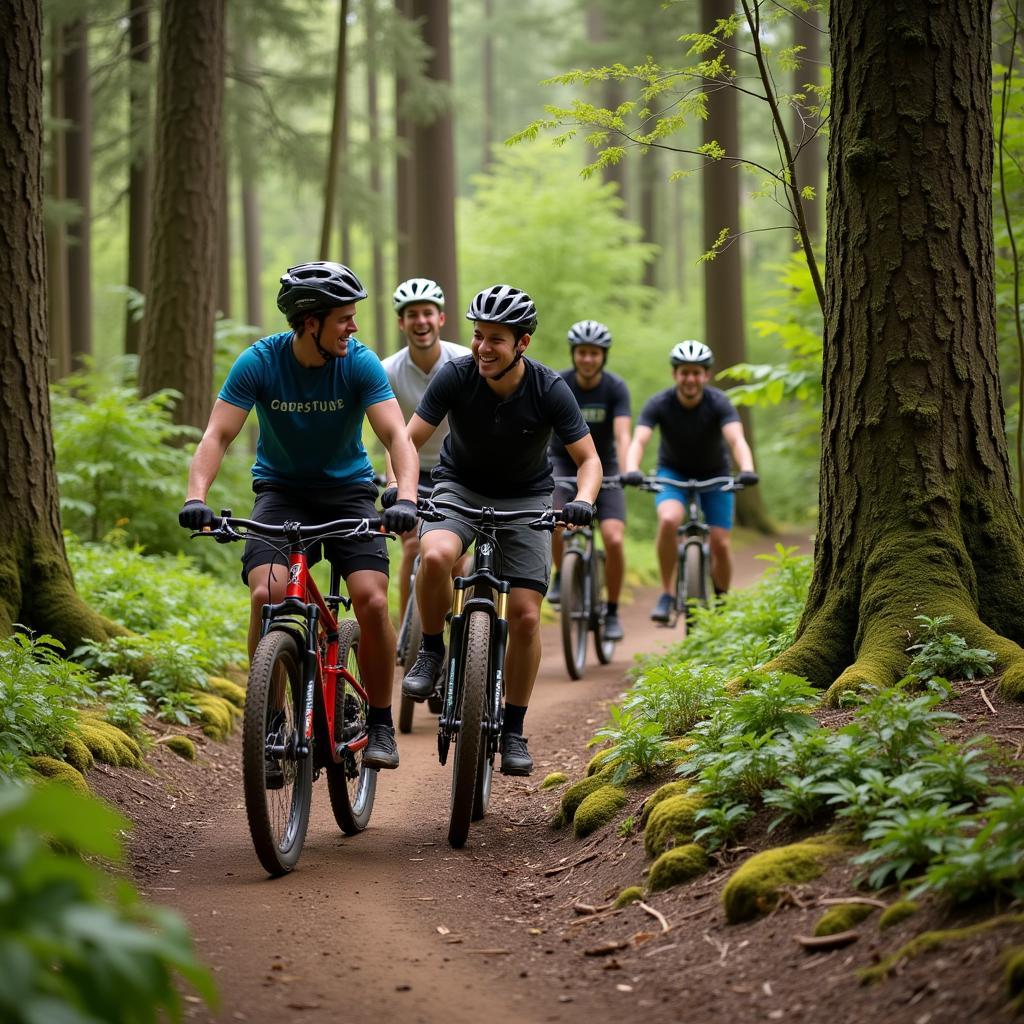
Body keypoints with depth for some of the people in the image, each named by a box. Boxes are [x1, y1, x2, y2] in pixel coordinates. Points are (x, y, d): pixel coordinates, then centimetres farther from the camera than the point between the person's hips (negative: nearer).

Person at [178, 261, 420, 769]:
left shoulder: (360, 363, -15)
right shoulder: (259, 362, -15)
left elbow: (396, 435, -23)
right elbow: (218, 434, -20)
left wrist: (405, 498, -41)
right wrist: (196, 497, -37)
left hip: (348, 489, 0)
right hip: (281, 490, 0)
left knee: (372, 600, -19)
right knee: (266, 594, -24)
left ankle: (380, 724, -1)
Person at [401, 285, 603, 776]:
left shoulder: (550, 390, -20)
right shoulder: (456, 376, -20)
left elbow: (589, 459, -14)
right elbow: (409, 441, -16)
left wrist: (583, 501, -34)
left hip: (525, 499, 0)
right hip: (460, 488, 0)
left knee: (525, 616, -9)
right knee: (435, 555, -34)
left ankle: (513, 730, 7)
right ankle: (432, 651, -9)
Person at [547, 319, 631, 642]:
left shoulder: (616, 388, -16)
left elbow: (622, 435, -28)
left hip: (603, 467, 0)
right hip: (563, 463, 0)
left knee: (614, 540, -16)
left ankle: (612, 612, 3)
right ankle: (561, 574, -4)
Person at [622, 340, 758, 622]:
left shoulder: (719, 403, -23)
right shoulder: (659, 404, -22)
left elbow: (737, 439, -38)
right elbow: (639, 440, -34)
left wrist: (747, 470, -58)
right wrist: (631, 470, -56)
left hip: (715, 474, 0)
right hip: (674, 472, 0)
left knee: (720, 544, -10)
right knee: (668, 520, -30)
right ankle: (666, 595, -17)